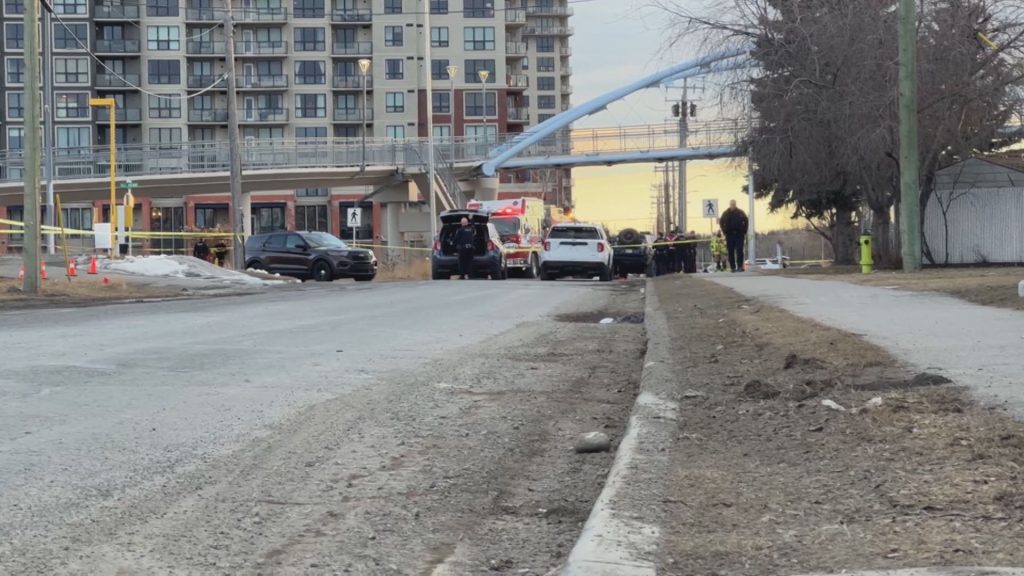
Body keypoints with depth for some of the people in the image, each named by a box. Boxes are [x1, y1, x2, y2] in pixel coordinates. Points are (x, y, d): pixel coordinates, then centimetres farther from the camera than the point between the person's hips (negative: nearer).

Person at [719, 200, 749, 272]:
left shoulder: (740, 213, 4)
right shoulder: (725, 214, 6)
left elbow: (746, 222, 9)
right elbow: (721, 223, 13)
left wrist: (744, 232, 2)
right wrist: (724, 232, 4)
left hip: (739, 234, -1)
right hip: (729, 235, 1)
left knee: (739, 251, -8)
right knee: (731, 252, 1)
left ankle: (740, 266, -8)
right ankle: (732, 267, 6)